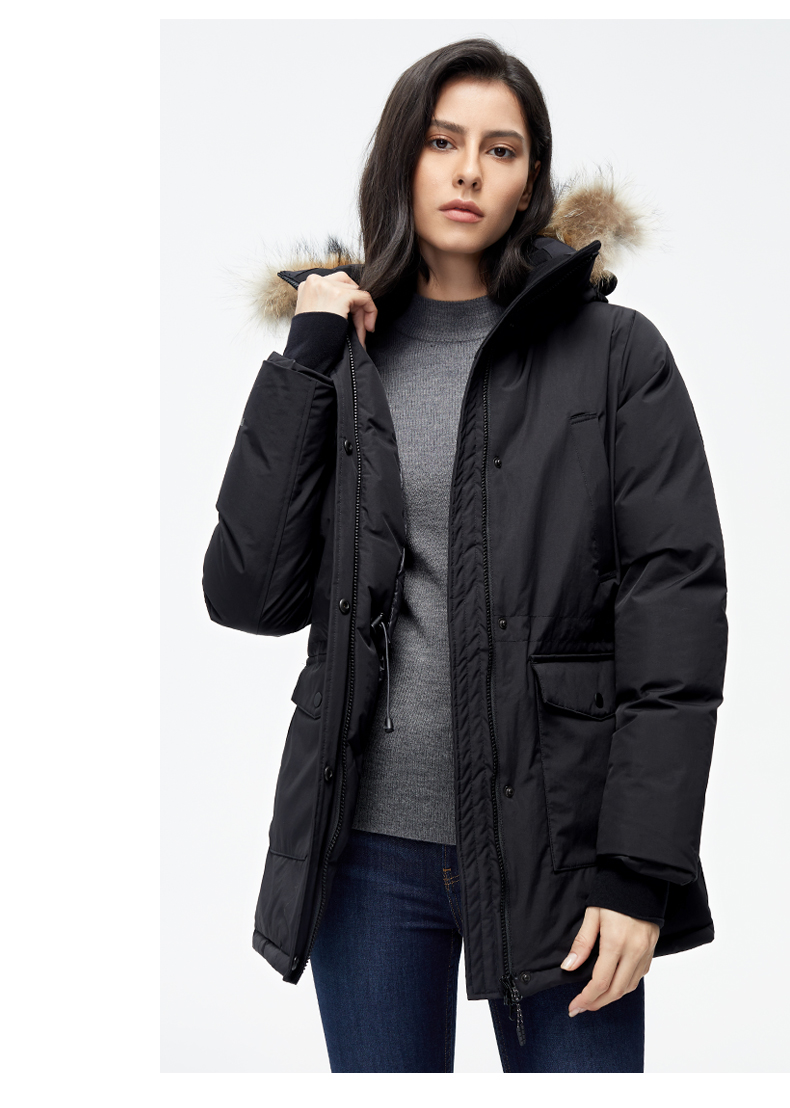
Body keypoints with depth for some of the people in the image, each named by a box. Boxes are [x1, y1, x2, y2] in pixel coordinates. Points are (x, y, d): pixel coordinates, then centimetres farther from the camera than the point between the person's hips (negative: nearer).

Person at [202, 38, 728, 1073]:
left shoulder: (615, 354, -1)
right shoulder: (341, 362, 8)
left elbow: (676, 607, -6)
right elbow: (249, 595, -2)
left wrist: (641, 868, -12)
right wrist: (306, 363, -6)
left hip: (555, 849, -2)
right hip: (370, 847, 3)